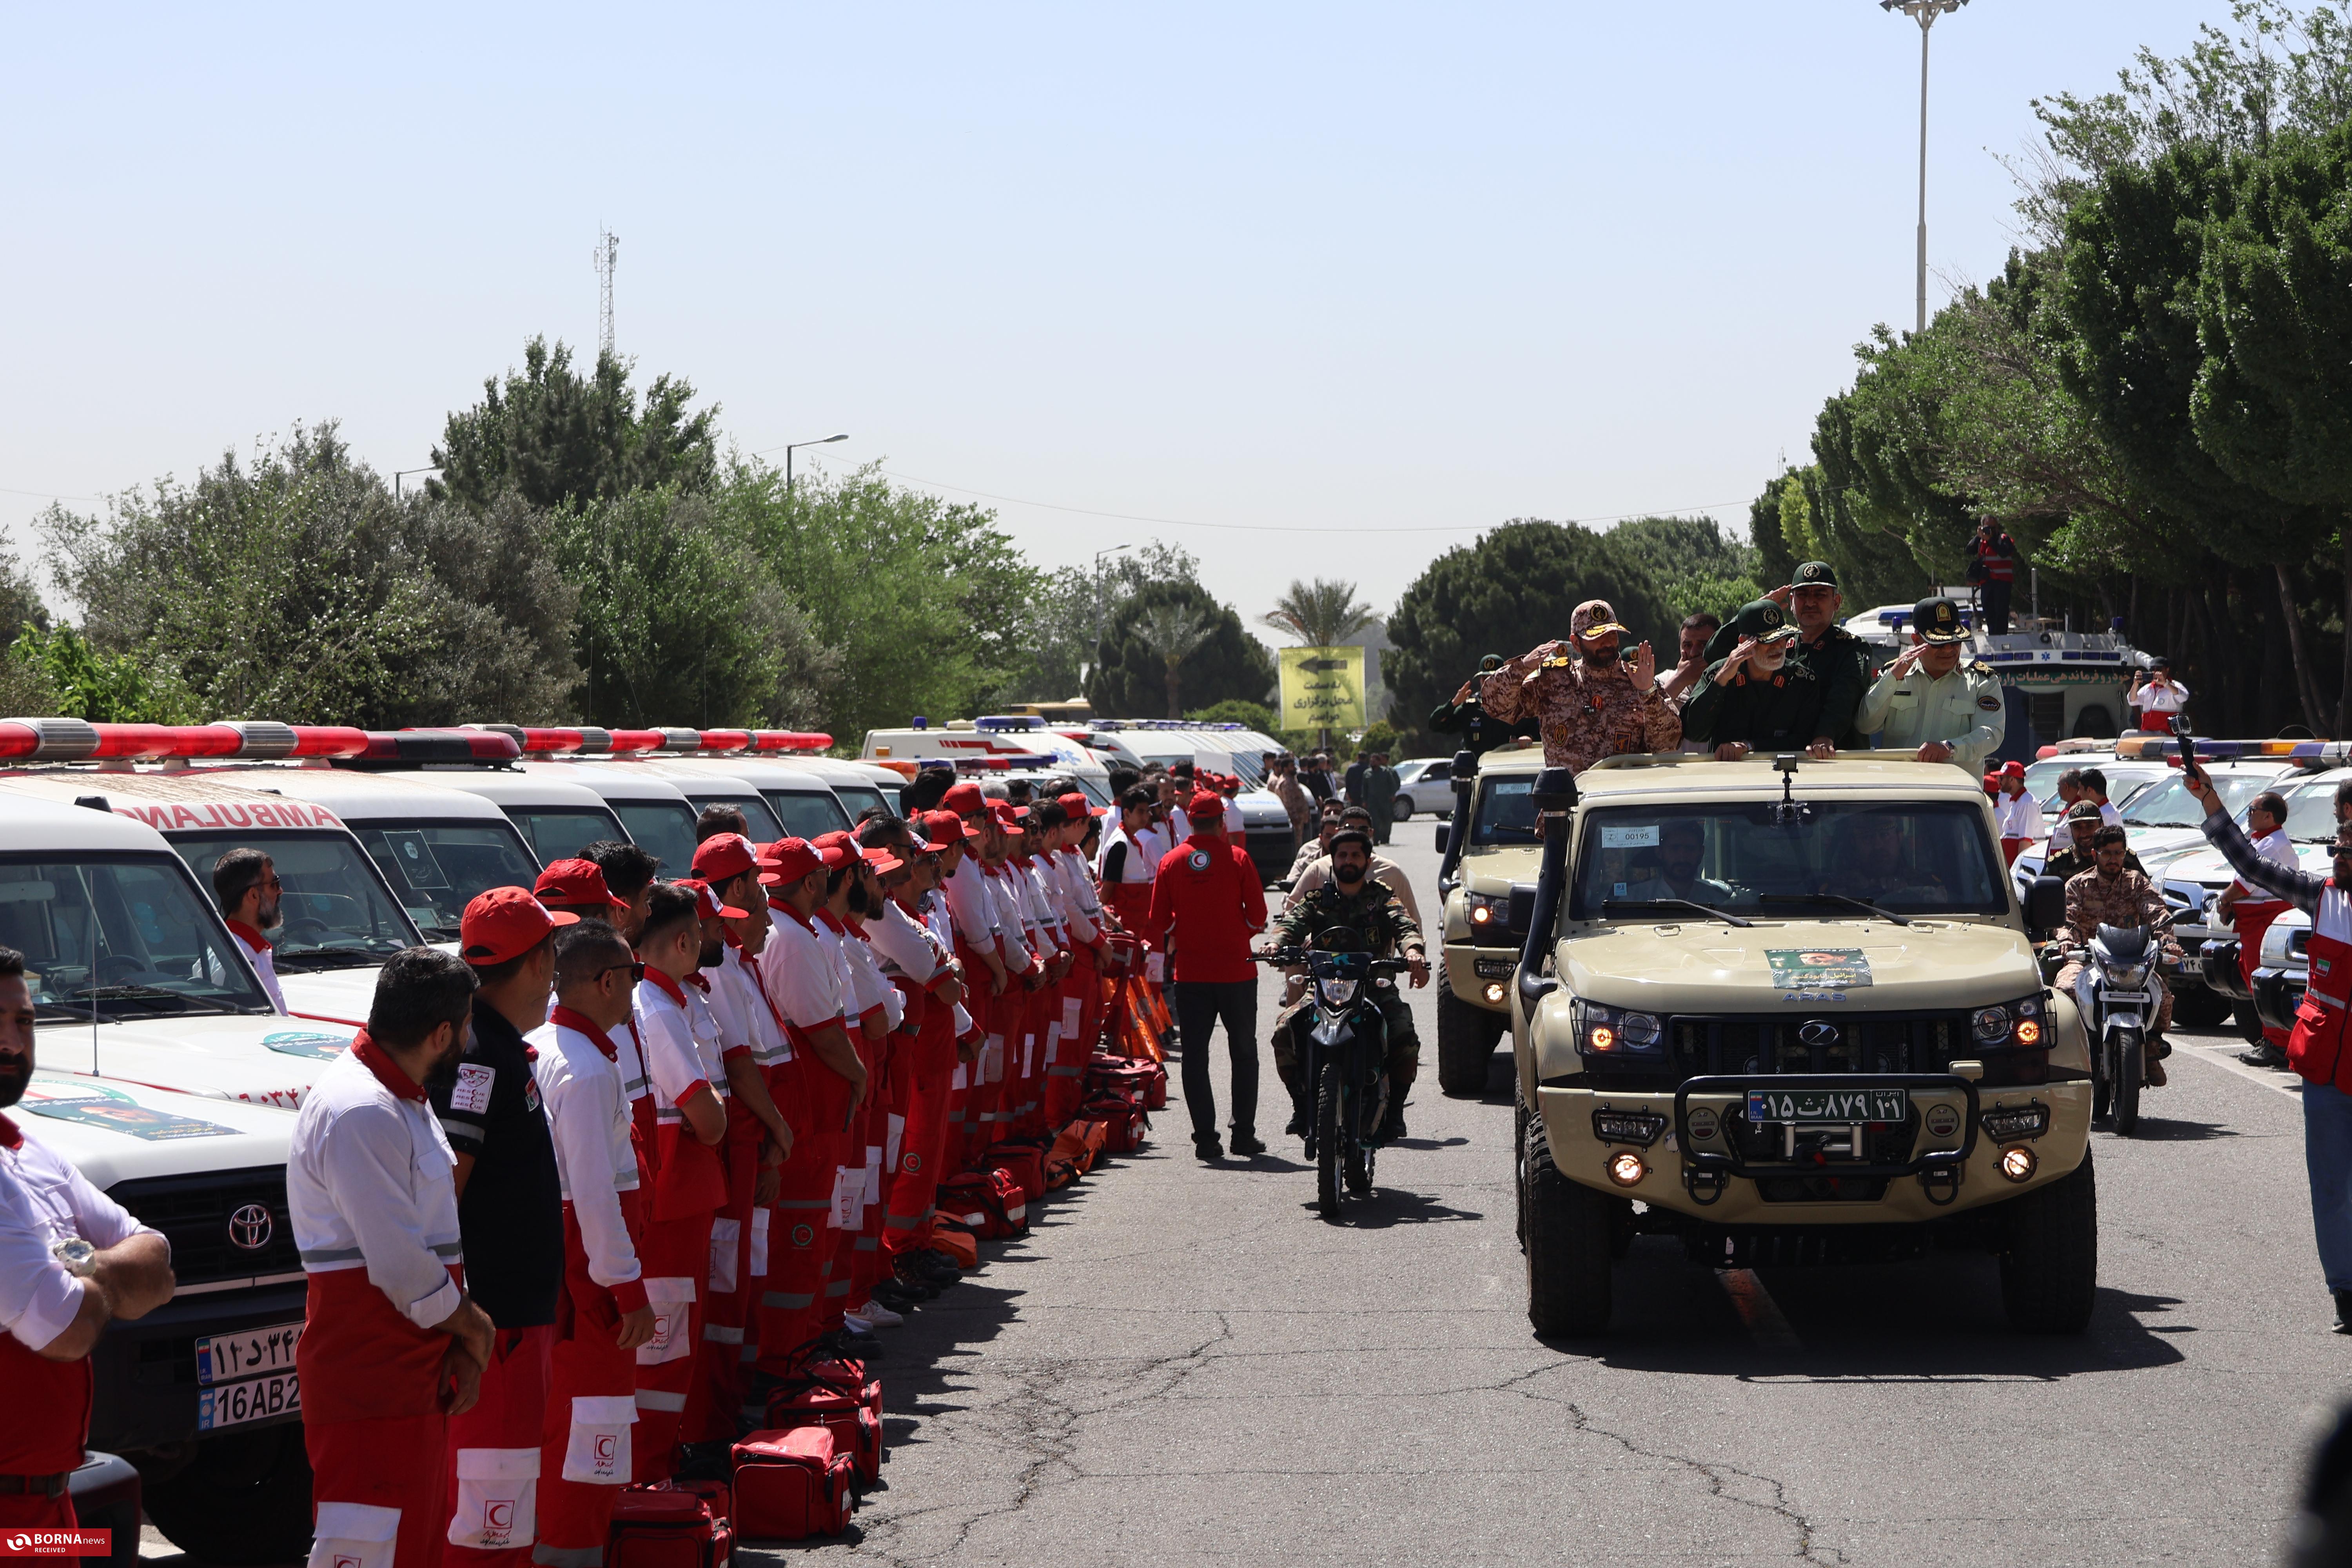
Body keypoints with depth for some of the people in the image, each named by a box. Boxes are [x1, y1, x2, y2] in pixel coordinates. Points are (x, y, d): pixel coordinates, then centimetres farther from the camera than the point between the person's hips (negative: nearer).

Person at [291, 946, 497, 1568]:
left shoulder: (408, 1102, 14)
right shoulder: (360, 1113, -20)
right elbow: (401, 1266, -23)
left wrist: (462, 1345, 5)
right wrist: (472, 1329, -6)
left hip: (417, 1372, 10)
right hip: (371, 1382, -10)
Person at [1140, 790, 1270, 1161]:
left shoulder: (1171, 862, -1)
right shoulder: (1238, 858, -7)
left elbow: (1159, 922, 2)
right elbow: (1258, 916, -4)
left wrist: (1166, 943, 23)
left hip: (1191, 973, 1)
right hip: (1236, 970, -1)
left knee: (1195, 1057, 6)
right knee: (1244, 1053, 10)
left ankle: (1205, 1137, 2)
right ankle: (1244, 1134, 9)